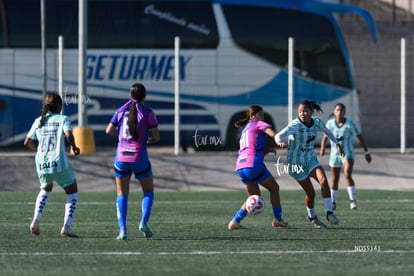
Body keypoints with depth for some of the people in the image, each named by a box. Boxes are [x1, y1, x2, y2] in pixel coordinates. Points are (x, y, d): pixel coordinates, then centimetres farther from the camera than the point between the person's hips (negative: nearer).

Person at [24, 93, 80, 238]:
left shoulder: (38, 121, 11)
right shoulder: (63, 119, -2)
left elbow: (27, 142, 11)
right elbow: (68, 135, -20)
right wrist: (74, 147, -2)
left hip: (41, 164, 5)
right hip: (59, 163, -5)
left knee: (45, 189, 32)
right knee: (72, 192, 14)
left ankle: (36, 221, 12)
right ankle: (66, 227, -2)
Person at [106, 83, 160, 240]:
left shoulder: (121, 111, 2)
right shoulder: (148, 113, -5)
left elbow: (109, 131, 7)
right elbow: (156, 137, -4)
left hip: (122, 157, 2)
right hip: (140, 157, -2)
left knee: (122, 194, 10)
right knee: (148, 191, 15)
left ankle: (122, 229, -4)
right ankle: (144, 222, -5)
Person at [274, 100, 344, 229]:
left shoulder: (317, 122, -6)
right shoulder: (295, 125, -23)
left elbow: (326, 131, 16)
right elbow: (278, 136, -35)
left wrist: (337, 144, 23)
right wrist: (280, 142, -58)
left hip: (310, 160, 4)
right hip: (296, 162, -4)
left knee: (323, 180, -22)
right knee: (310, 193, -2)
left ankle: (329, 213, -17)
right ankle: (312, 217, 26)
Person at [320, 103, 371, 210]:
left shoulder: (350, 124, -10)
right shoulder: (330, 123, -3)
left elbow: (360, 137, -3)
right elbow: (325, 137, 10)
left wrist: (367, 153, -2)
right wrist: (322, 148, -6)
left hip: (348, 154, -3)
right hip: (335, 154, 3)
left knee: (347, 175, -24)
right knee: (335, 179, 12)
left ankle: (353, 201, -23)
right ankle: (333, 202, 30)